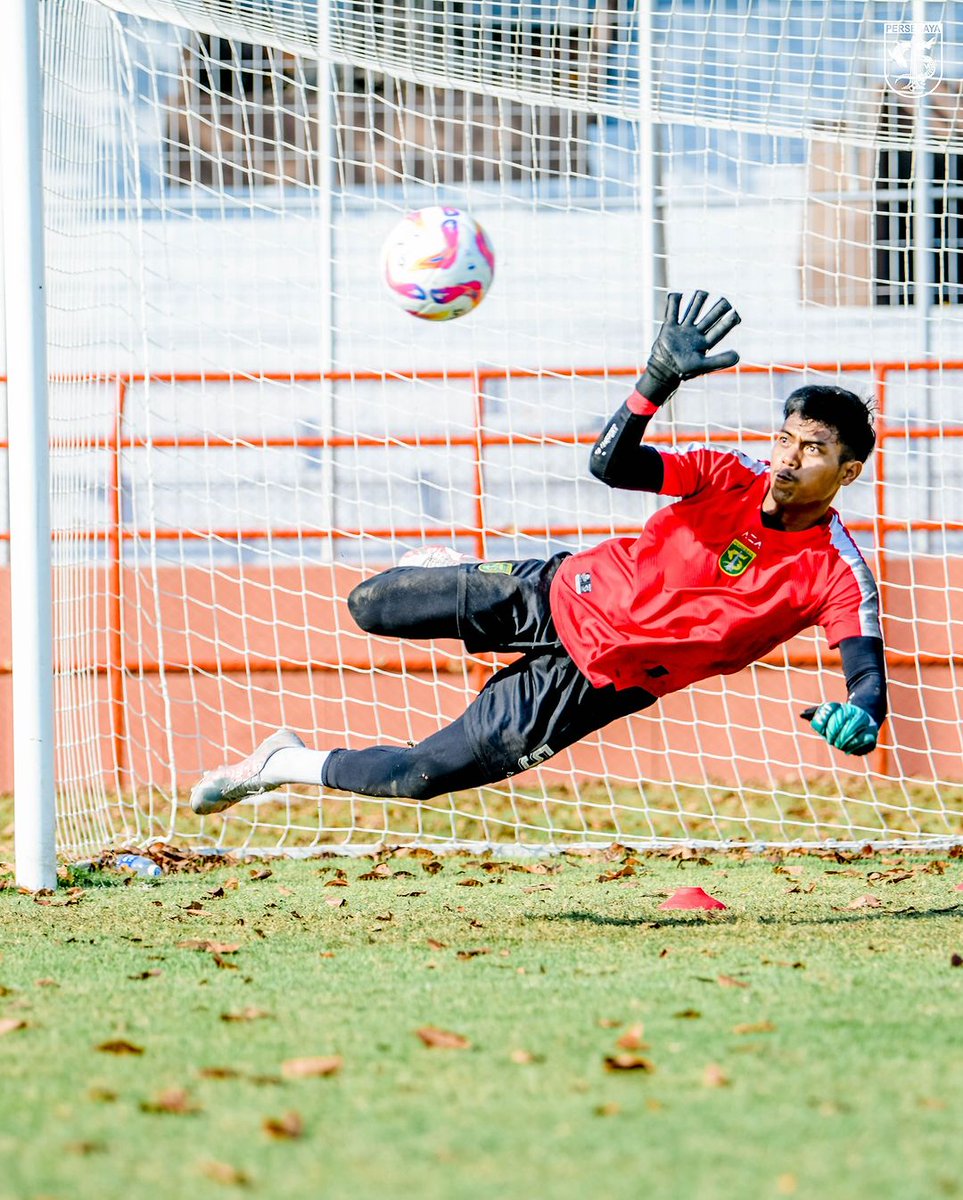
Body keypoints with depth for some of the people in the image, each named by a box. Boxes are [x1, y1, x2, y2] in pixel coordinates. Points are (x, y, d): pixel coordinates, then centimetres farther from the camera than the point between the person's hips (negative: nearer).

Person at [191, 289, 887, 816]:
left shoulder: (837, 576, -19)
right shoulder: (730, 477, -12)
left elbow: (869, 675, -27)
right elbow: (612, 466, -22)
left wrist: (858, 715, -52)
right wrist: (661, 378, -39)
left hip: (599, 682, -2)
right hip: (562, 598, 2)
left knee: (422, 776, -6)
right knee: (370, 607, 6)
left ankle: (285, 765, 19)